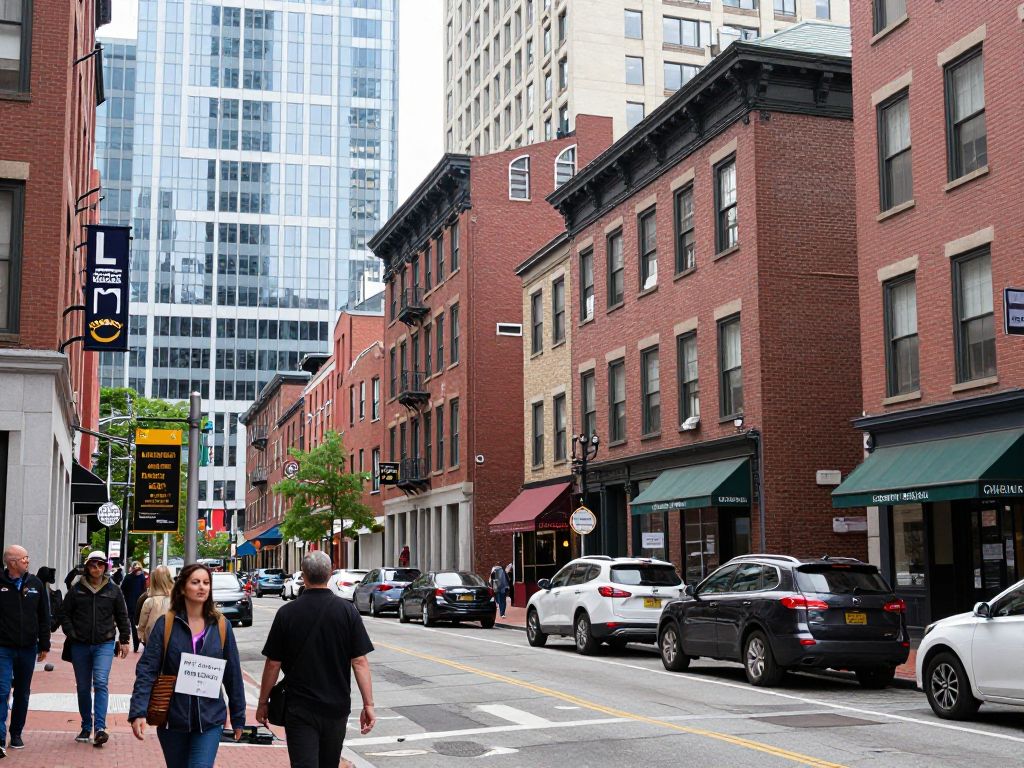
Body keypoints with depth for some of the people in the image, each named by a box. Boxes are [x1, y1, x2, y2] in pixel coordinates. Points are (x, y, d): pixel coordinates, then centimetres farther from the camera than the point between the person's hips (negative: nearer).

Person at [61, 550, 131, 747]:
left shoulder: (113, 590, 5)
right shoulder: (76, 589, 4)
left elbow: (122, 617, 11)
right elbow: (65, 614, 9)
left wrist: (124, 640, 6)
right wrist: (71, 634, -4)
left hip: (104, 644, -2)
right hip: (80, 646, 2)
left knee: (101, 683, -16)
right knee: (83, 687, 9)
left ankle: (100, 727, -19)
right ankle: (86, 727, 20)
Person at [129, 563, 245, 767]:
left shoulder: (221, 626, 0)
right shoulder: (166, 624, -4)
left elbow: (233, 674, 5)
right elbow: (147, 670, -9)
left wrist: (238, 717, 9)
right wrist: (138, 712, -20)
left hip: (210, 720, 0)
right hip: (172, 719, 0)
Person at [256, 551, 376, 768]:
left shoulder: (286, 613, -7)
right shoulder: (347, 611, -5)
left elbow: (273, 664, -3)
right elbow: (359, 662, -8)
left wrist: (263, 703, 8)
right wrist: (368, 704, -4)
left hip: (299, 708, -2)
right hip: (337, 707, 2)